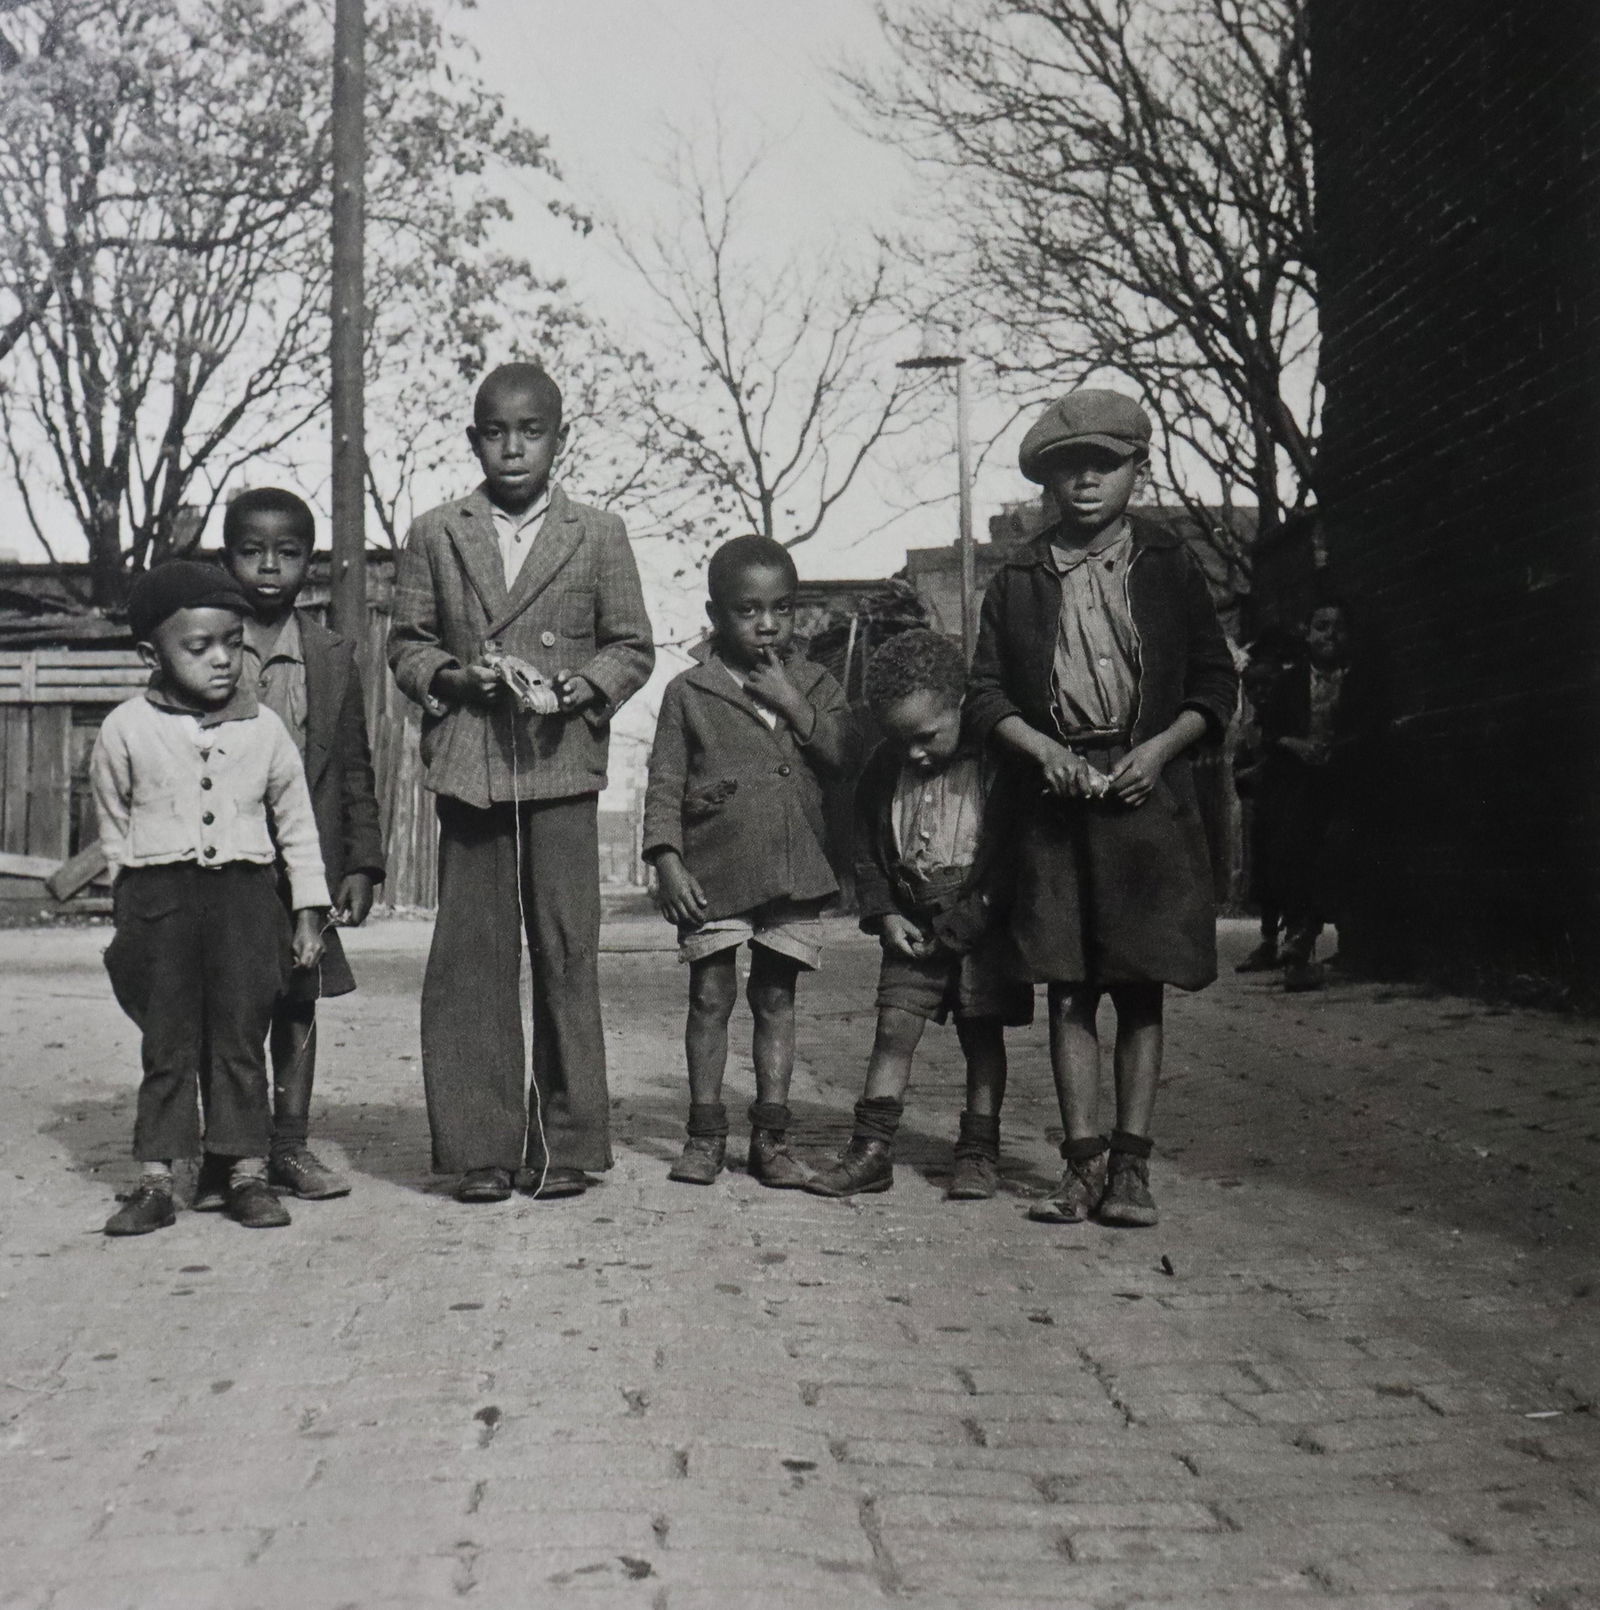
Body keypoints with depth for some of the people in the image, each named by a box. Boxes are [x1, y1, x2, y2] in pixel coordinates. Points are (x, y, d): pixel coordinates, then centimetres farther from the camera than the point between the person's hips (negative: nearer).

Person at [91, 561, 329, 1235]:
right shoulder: (126, 730, -1)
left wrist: (309, 912, 8)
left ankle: (246, 1168, 13)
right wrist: (131, 901, 5)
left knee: (241, 1036, 5)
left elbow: (297, 824, 10)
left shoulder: (264, 729, 3)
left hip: (244, 890, 1)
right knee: (167, 1040, 4)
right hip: (159, 894, -1)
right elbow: (113, 829, 9)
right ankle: (155, 1178, 10)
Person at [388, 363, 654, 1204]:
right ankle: (480, 1148, 10)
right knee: (470, 959, 2)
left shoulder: (599, 534, 10)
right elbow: (405, 643, 13)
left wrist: (581, 686, -9)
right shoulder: (435, 534, 12)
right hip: (468, 765, 1)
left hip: (562, 764, -1)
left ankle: (567, 1143, 10)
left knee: (567, 955, 0)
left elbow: (632, 645, 10)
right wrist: (453, 677, -7)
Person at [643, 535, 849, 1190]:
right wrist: (668, 860, -10)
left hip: (794, 867, 2)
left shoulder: (815, 687, 11)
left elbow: (845, 756, -3)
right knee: (711, 995, 1)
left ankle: (771, 1135, 15)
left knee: (776, 997, 8)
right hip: (713, 871, -2)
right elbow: (664, 784, 1)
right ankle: (705, 1132, 12)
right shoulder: (689, 692, 3)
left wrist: (793, 705, -10)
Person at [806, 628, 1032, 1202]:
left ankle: (979, 1152, 13)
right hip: (912, 923, 3)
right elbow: (866, 852, 10)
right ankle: (871, 1149, 1)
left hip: (983, 923, -3)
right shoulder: (884, 770, 2)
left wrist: (980, 912, -15)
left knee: (982, 1032, 4)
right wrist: (884, 914, -2)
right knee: (894, 1027, -2)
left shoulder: (998, 765, -12)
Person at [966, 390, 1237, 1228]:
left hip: (1147, 795, -1)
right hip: (1053, 800, 1)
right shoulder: (1018, 581, 11)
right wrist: (1044, 750, -9)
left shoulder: (1168, 567, 9)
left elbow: (1216, 683, 8)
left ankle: (1130, 1165, 6)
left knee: (1141, 987, 1)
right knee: (1068, 989, 1)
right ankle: (1083, 1162, 6)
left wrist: (1159, 748, -8)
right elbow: (986, 693, 8)